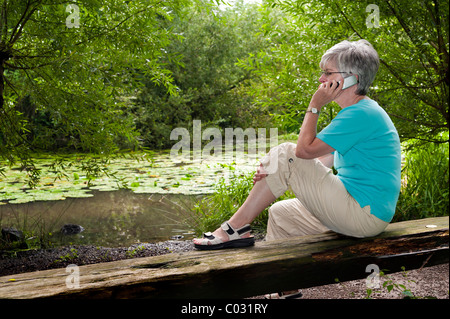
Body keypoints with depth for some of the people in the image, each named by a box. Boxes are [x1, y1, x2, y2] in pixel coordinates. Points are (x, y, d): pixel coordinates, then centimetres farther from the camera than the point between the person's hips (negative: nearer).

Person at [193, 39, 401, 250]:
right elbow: (323, 160, 13)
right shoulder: (360, 112, 17)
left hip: (364, 216, -10)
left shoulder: (362, 114, -17)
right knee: (279, 213, 16)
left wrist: (315, 106, -9)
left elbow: (305, 149, -19)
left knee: (285, 153, -13)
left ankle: (236, 228, -6)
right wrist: (274, 172, 0)